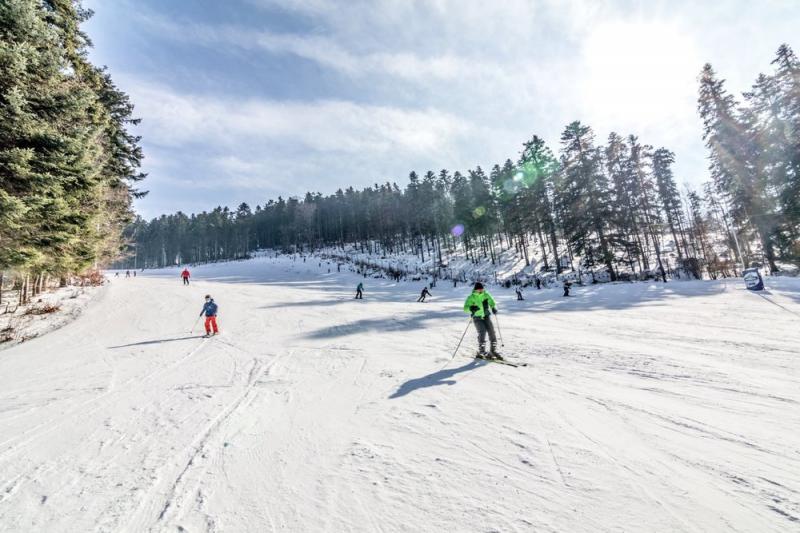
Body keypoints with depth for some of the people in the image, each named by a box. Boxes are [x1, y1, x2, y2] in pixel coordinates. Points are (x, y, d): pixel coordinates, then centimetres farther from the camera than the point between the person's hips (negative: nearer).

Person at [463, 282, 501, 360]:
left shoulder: (486, 295, 1)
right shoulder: (471, 297, -8)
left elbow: (492, 302, 10)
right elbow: (465, 308, -13)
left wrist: (494, 308, -11)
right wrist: (471, 308, -34)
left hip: (486, 316, 4)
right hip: (477, 318, -3)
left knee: (491, 332, -5)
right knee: (482, 332, -19)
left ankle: (493, 351, 11)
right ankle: (481, 352, -9)